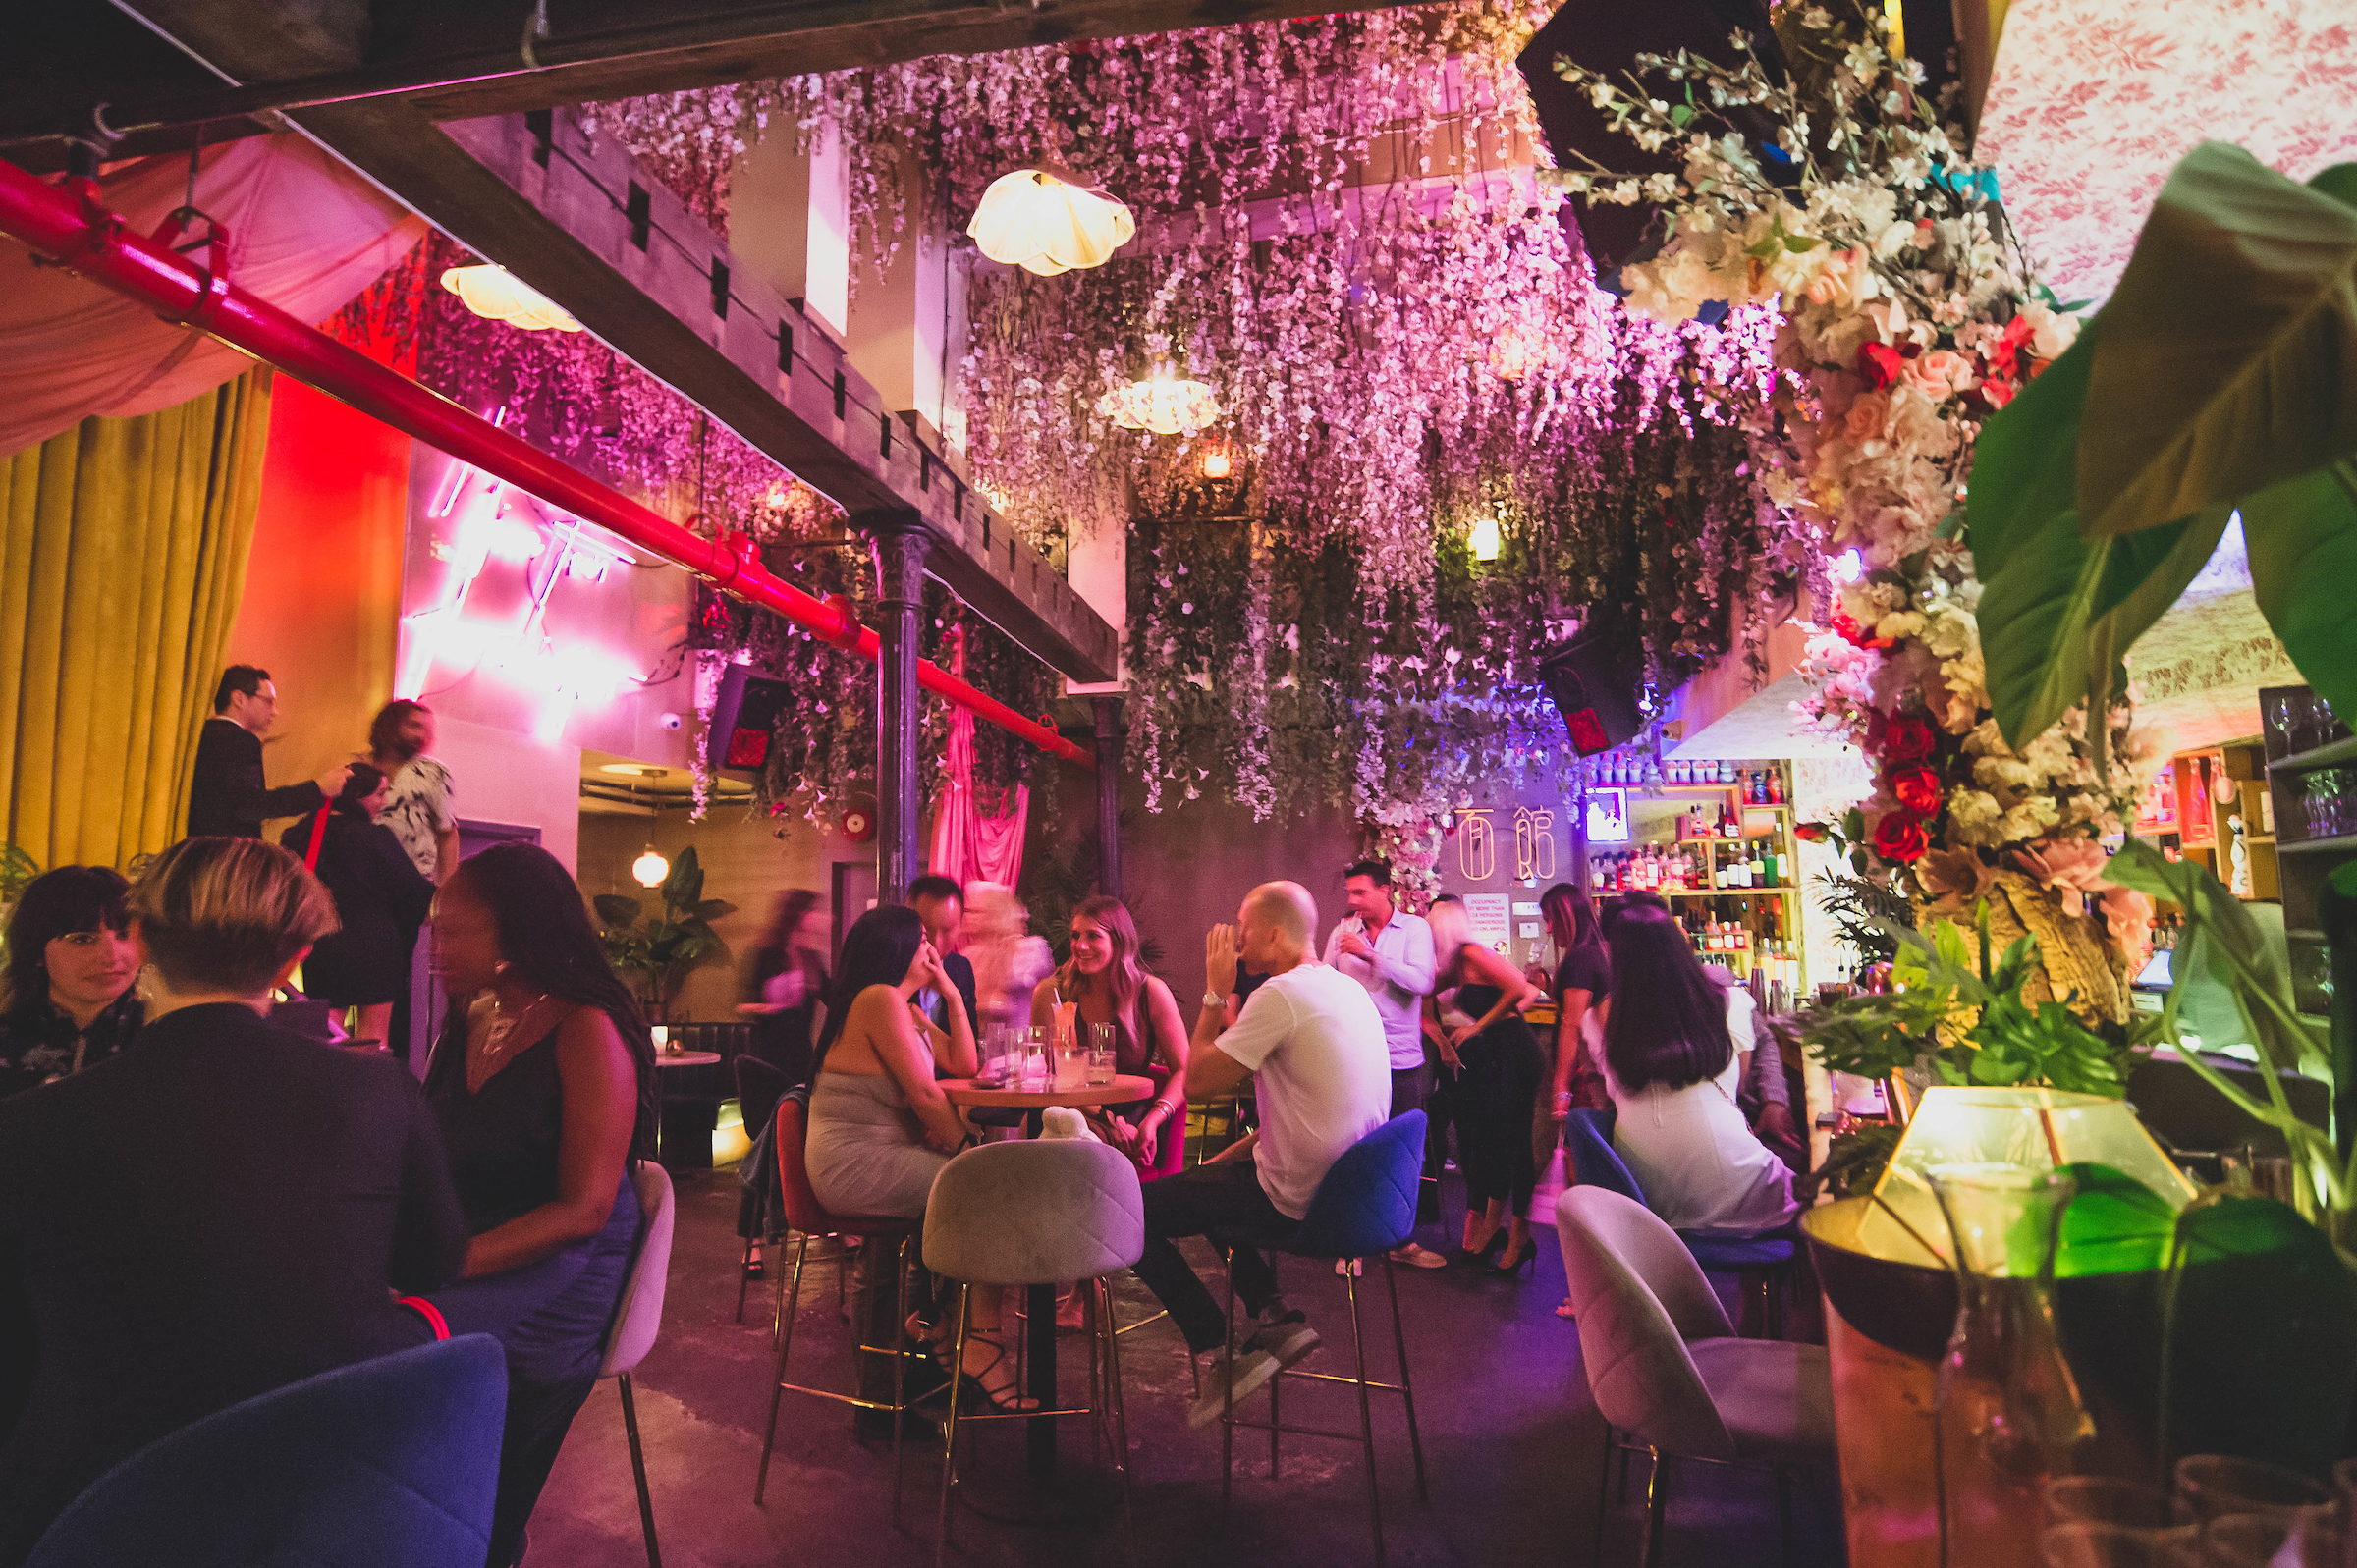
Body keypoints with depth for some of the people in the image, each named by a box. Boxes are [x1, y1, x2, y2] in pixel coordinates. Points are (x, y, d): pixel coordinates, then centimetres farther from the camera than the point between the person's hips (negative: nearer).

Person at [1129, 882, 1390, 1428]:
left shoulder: (1281, 994, -20)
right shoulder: (1349, 988, 8)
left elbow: (1196, 1081, -16)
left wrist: (1215, 994, -6)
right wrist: (1238, 1152, 15)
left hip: (1296, 1200, -9)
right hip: (1345, 1186, 9)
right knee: (1202, 1180, 29)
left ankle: (1224, 1350, 7)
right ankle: (1275, 1316, 19)